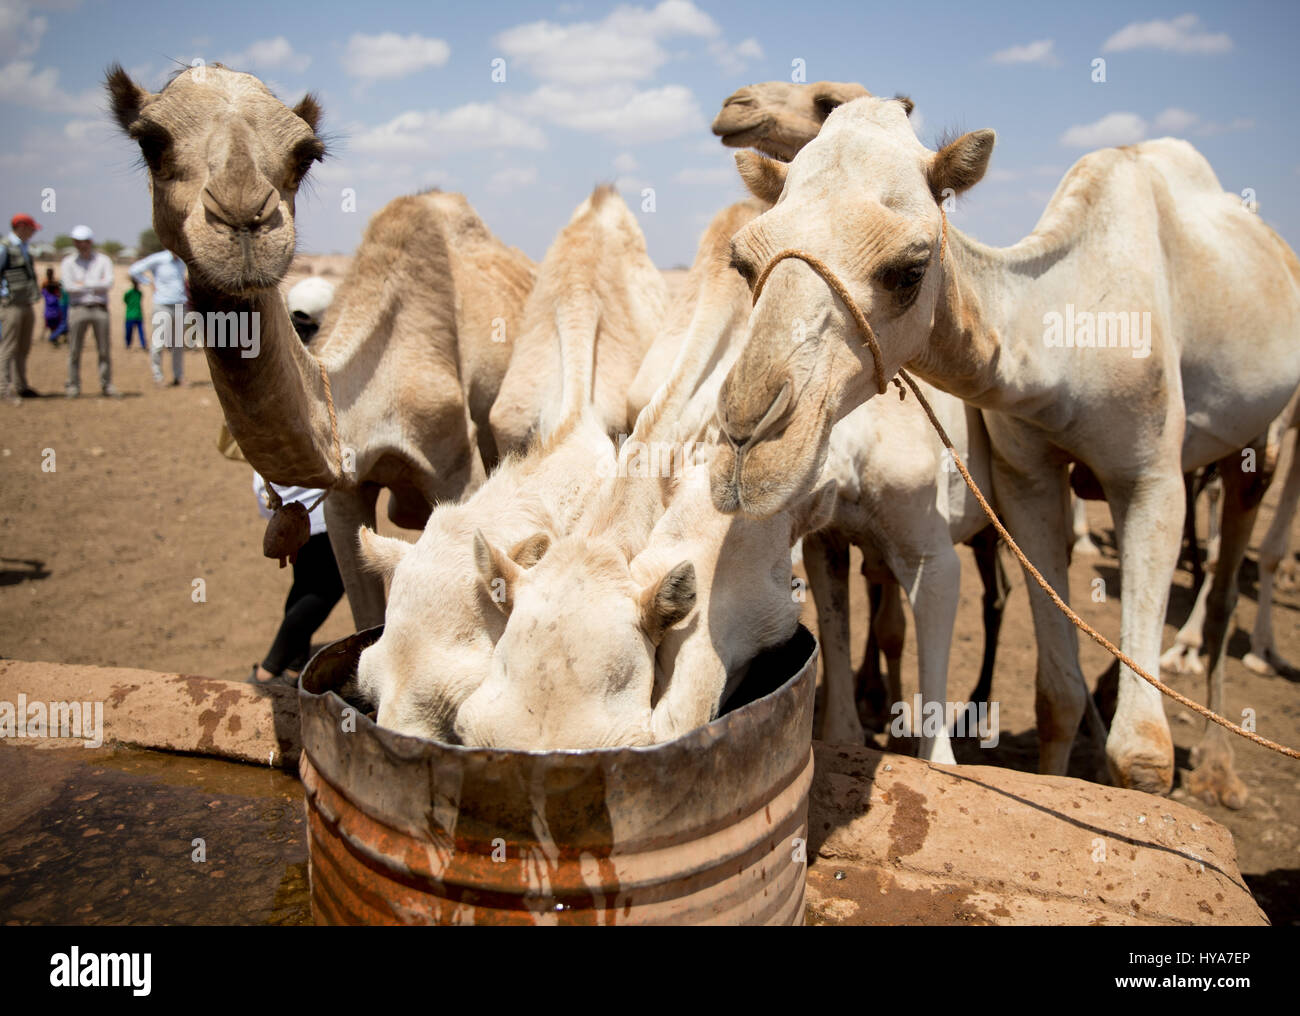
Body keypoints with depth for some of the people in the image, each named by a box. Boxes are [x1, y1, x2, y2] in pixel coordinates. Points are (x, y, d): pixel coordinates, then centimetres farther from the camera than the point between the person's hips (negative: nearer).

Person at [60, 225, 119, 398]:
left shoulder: (103, 260, 10)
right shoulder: (68, 262, 10)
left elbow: (108, 283, -6)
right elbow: (69, 286, -5)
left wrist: (84, 283, -5)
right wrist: (96, 284, -3)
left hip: (100, 309, 0)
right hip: (78, 309, 0)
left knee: (104, 350, -1)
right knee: (74, 350, -1)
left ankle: (107, 385, 6)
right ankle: (73, 386, 5)